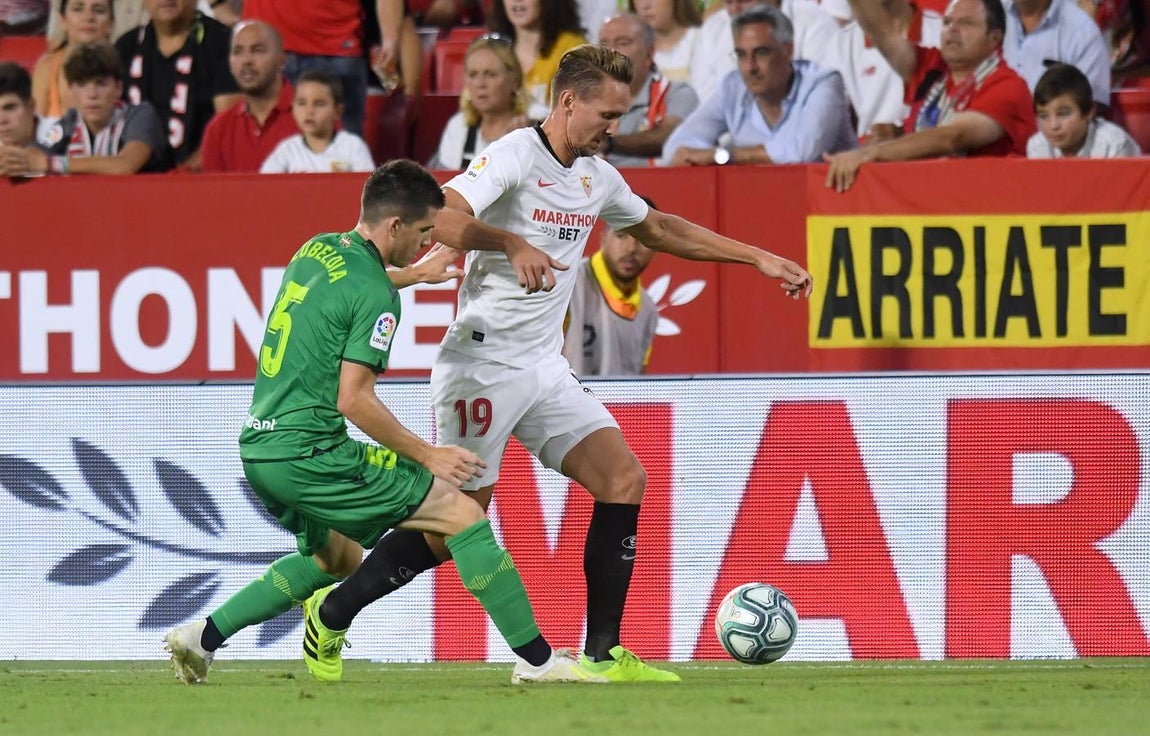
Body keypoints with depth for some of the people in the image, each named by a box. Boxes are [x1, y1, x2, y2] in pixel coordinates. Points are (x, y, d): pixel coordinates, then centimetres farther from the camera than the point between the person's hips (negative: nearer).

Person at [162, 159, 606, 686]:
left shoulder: (317, 249, 11)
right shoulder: (375, 295, -15)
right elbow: (354, 401, -18)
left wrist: (416, 273, 47)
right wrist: (427, 455, -10)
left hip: (257, 450, 9)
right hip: (308, 454, -9)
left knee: (338, 558, 31)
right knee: (461, 514, -5)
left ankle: (201, 637, 25)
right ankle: (536, 658, -7)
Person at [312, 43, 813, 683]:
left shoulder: (596, 176, 12)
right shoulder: (513, 156, -13)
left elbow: (660, 229, 29)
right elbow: (440, 218, -28)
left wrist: (758, 258, 27)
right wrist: (513, 243, -43)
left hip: (545, 368, 8)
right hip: (483, 362, -8)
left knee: (625, 480, -5)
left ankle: (603, 655, -3)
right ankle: (331, 613, 13)